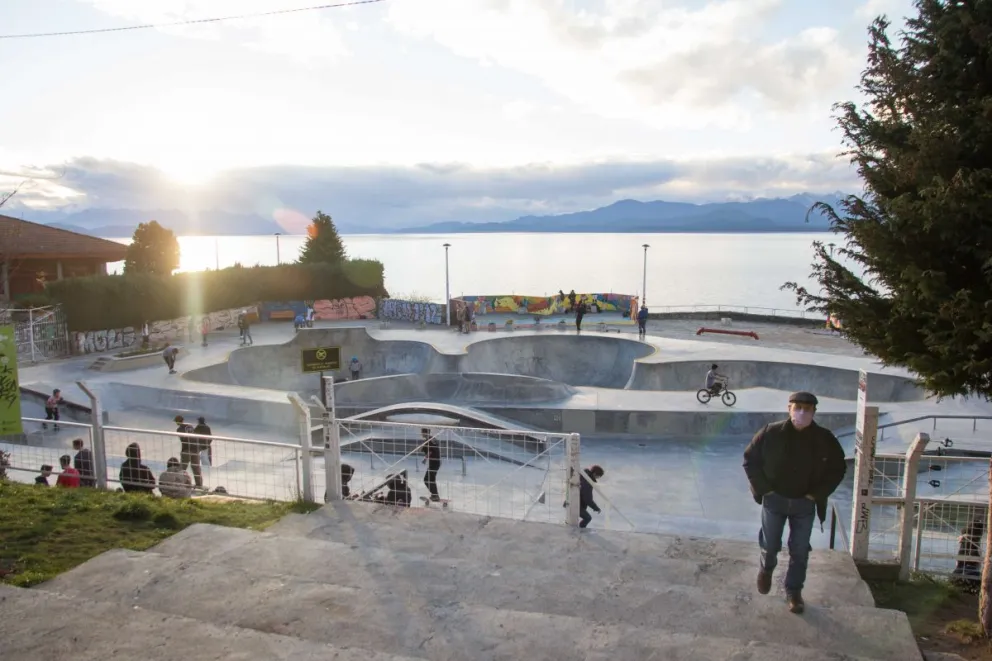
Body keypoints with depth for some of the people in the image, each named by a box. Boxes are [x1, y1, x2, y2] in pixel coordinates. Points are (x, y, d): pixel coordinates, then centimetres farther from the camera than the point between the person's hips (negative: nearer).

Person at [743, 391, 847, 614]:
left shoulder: (825, 439, -11)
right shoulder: (771, 433, -15)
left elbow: (838, 468, 2)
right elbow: (750, 460, -4)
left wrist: (817, 494, -4)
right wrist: (764, 488, -9)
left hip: (805, 504, 1)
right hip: (774, 500, -1)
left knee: (799, 551, 8)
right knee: (770, 545, 12)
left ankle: (794, 591, 27)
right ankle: (765, 569, 44)